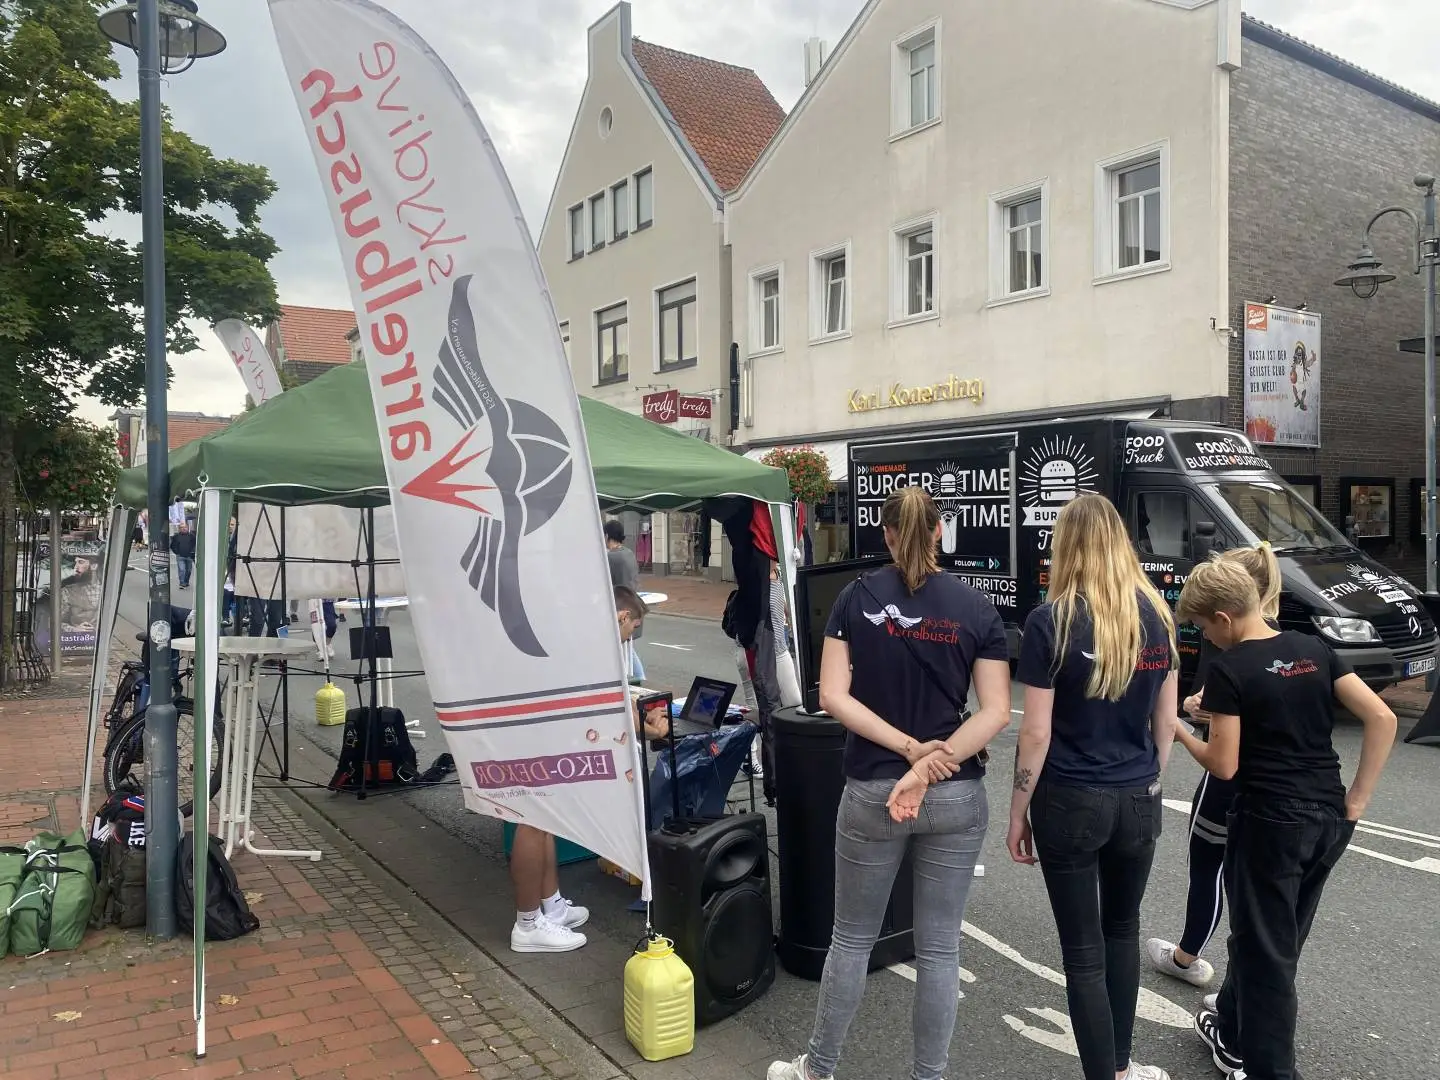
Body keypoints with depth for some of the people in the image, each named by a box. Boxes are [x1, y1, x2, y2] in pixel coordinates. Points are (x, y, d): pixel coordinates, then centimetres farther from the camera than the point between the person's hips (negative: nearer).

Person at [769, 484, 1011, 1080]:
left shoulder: (858, 597, -4)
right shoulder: (977, 607, -2)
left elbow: (833, 696, -11)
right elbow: (996, 711, -9)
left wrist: (908, 748, -12)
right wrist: (928, 768, -14)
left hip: (871, 791, 0)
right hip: (957, 795, 1)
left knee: (852, 938, 16)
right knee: (939, 947, 13)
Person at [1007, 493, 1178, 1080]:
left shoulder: (1051, 620, -15)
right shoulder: (1157, 614, 0)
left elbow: (1037, 733, -14)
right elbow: (1165, 721, 6)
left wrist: (1019, 813, -4)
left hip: (1071, 804, -5)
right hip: (1138, 801, 5)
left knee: (1083, 950, 8)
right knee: (1123, 929, 24)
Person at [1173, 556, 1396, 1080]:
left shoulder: (1227, 669, -14)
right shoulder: (1314, 649, 4)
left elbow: (1224, 766, -13)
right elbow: (1382, 717, 1)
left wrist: (1179, 732, 5)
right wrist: (1356, 799, 4)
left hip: (1271, 823, -7)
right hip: (1330, 821, 7)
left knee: (1266, 951, 8)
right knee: (1273, 939, 22)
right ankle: (1234, 1033, 40)